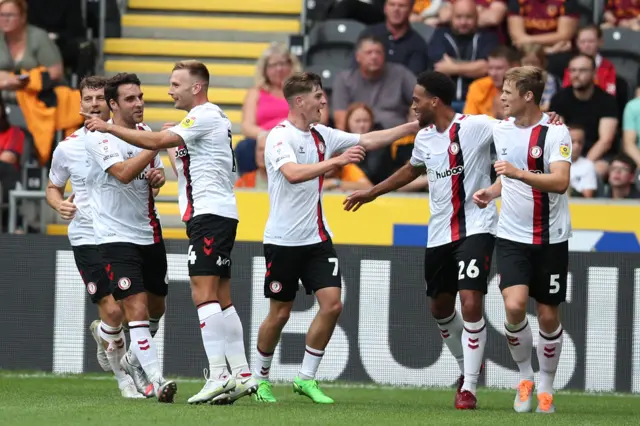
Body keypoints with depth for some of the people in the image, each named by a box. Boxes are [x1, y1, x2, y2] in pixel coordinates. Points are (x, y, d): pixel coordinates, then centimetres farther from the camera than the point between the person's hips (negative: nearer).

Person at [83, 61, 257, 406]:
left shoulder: (205, 116, -11)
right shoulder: (212, 118, 21)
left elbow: (156, 141, -20)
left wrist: (109, 128, -14)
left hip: (209, 213, -11)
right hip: (217, 213, 11)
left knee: (203, 293, -16)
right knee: (221, 299, 10)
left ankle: (218, 375, -23)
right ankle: (242, 374, 10)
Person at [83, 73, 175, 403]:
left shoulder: (145, 133, 9)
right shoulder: (99, 138, -13)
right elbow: (123, 173, -28)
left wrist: (158, 177, -1)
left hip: (149, 233, 7)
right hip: (117, 236, -7)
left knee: (155, 306, 15)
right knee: (136, 308, -15)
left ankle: (134, 360, 39)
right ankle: (156, 381, -17)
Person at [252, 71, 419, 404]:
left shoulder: (322, 135, 8)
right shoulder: (280, 136, -13)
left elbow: (366, 141, 15)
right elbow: (293, 173, -30)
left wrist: (414, 126, 10)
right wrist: (336, 161, -36)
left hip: (317, 238, 6)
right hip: (283, 239, -6)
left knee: (332, 304, -7)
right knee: (280, 313, 1)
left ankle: (306, 378, 3)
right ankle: (260, 378, 20)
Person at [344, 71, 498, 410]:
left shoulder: (476, 126, -12)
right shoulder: (425, 137, 9)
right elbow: (412, 170, 28)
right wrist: (372, 193, 37)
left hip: (475, 228, -7)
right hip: (439, 234, 7)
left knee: (470, 302, -17)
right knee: (440, 307, 15)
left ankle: (469, 387, -9)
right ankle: (467, 364, 39)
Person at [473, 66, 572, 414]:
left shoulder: (555, 132, -13)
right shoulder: (501, 130, 5)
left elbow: (560, 182, -26)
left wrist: (518, 173, -36)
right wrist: (491, 192, 3)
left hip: (550, 238, -3)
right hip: (511, 237, 3)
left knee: (548, 316, 3)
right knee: (514, 306, -17)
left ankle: (546, 387, 23)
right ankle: (524, 376, 5)